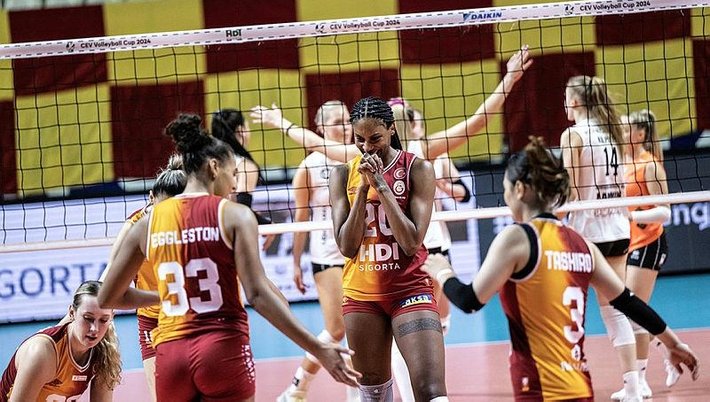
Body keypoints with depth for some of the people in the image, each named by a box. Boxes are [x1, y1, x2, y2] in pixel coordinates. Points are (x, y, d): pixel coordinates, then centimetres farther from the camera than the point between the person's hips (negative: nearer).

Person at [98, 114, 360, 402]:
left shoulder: (148, 223, 7)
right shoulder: (234, 215, -4)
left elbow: (108, 298, 14)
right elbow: (258, 294, -14)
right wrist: (318, 349, -13)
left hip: (169, 355, 3)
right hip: (224, 349, -3)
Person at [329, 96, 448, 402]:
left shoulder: (417, 169, -6)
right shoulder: (344, 175, 1)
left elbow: (412, 242, -14)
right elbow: (346, 247, -6)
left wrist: (381, 185, -17)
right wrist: (363, 188, -13)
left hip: (410, 289, -3)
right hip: (362, 295, 3)